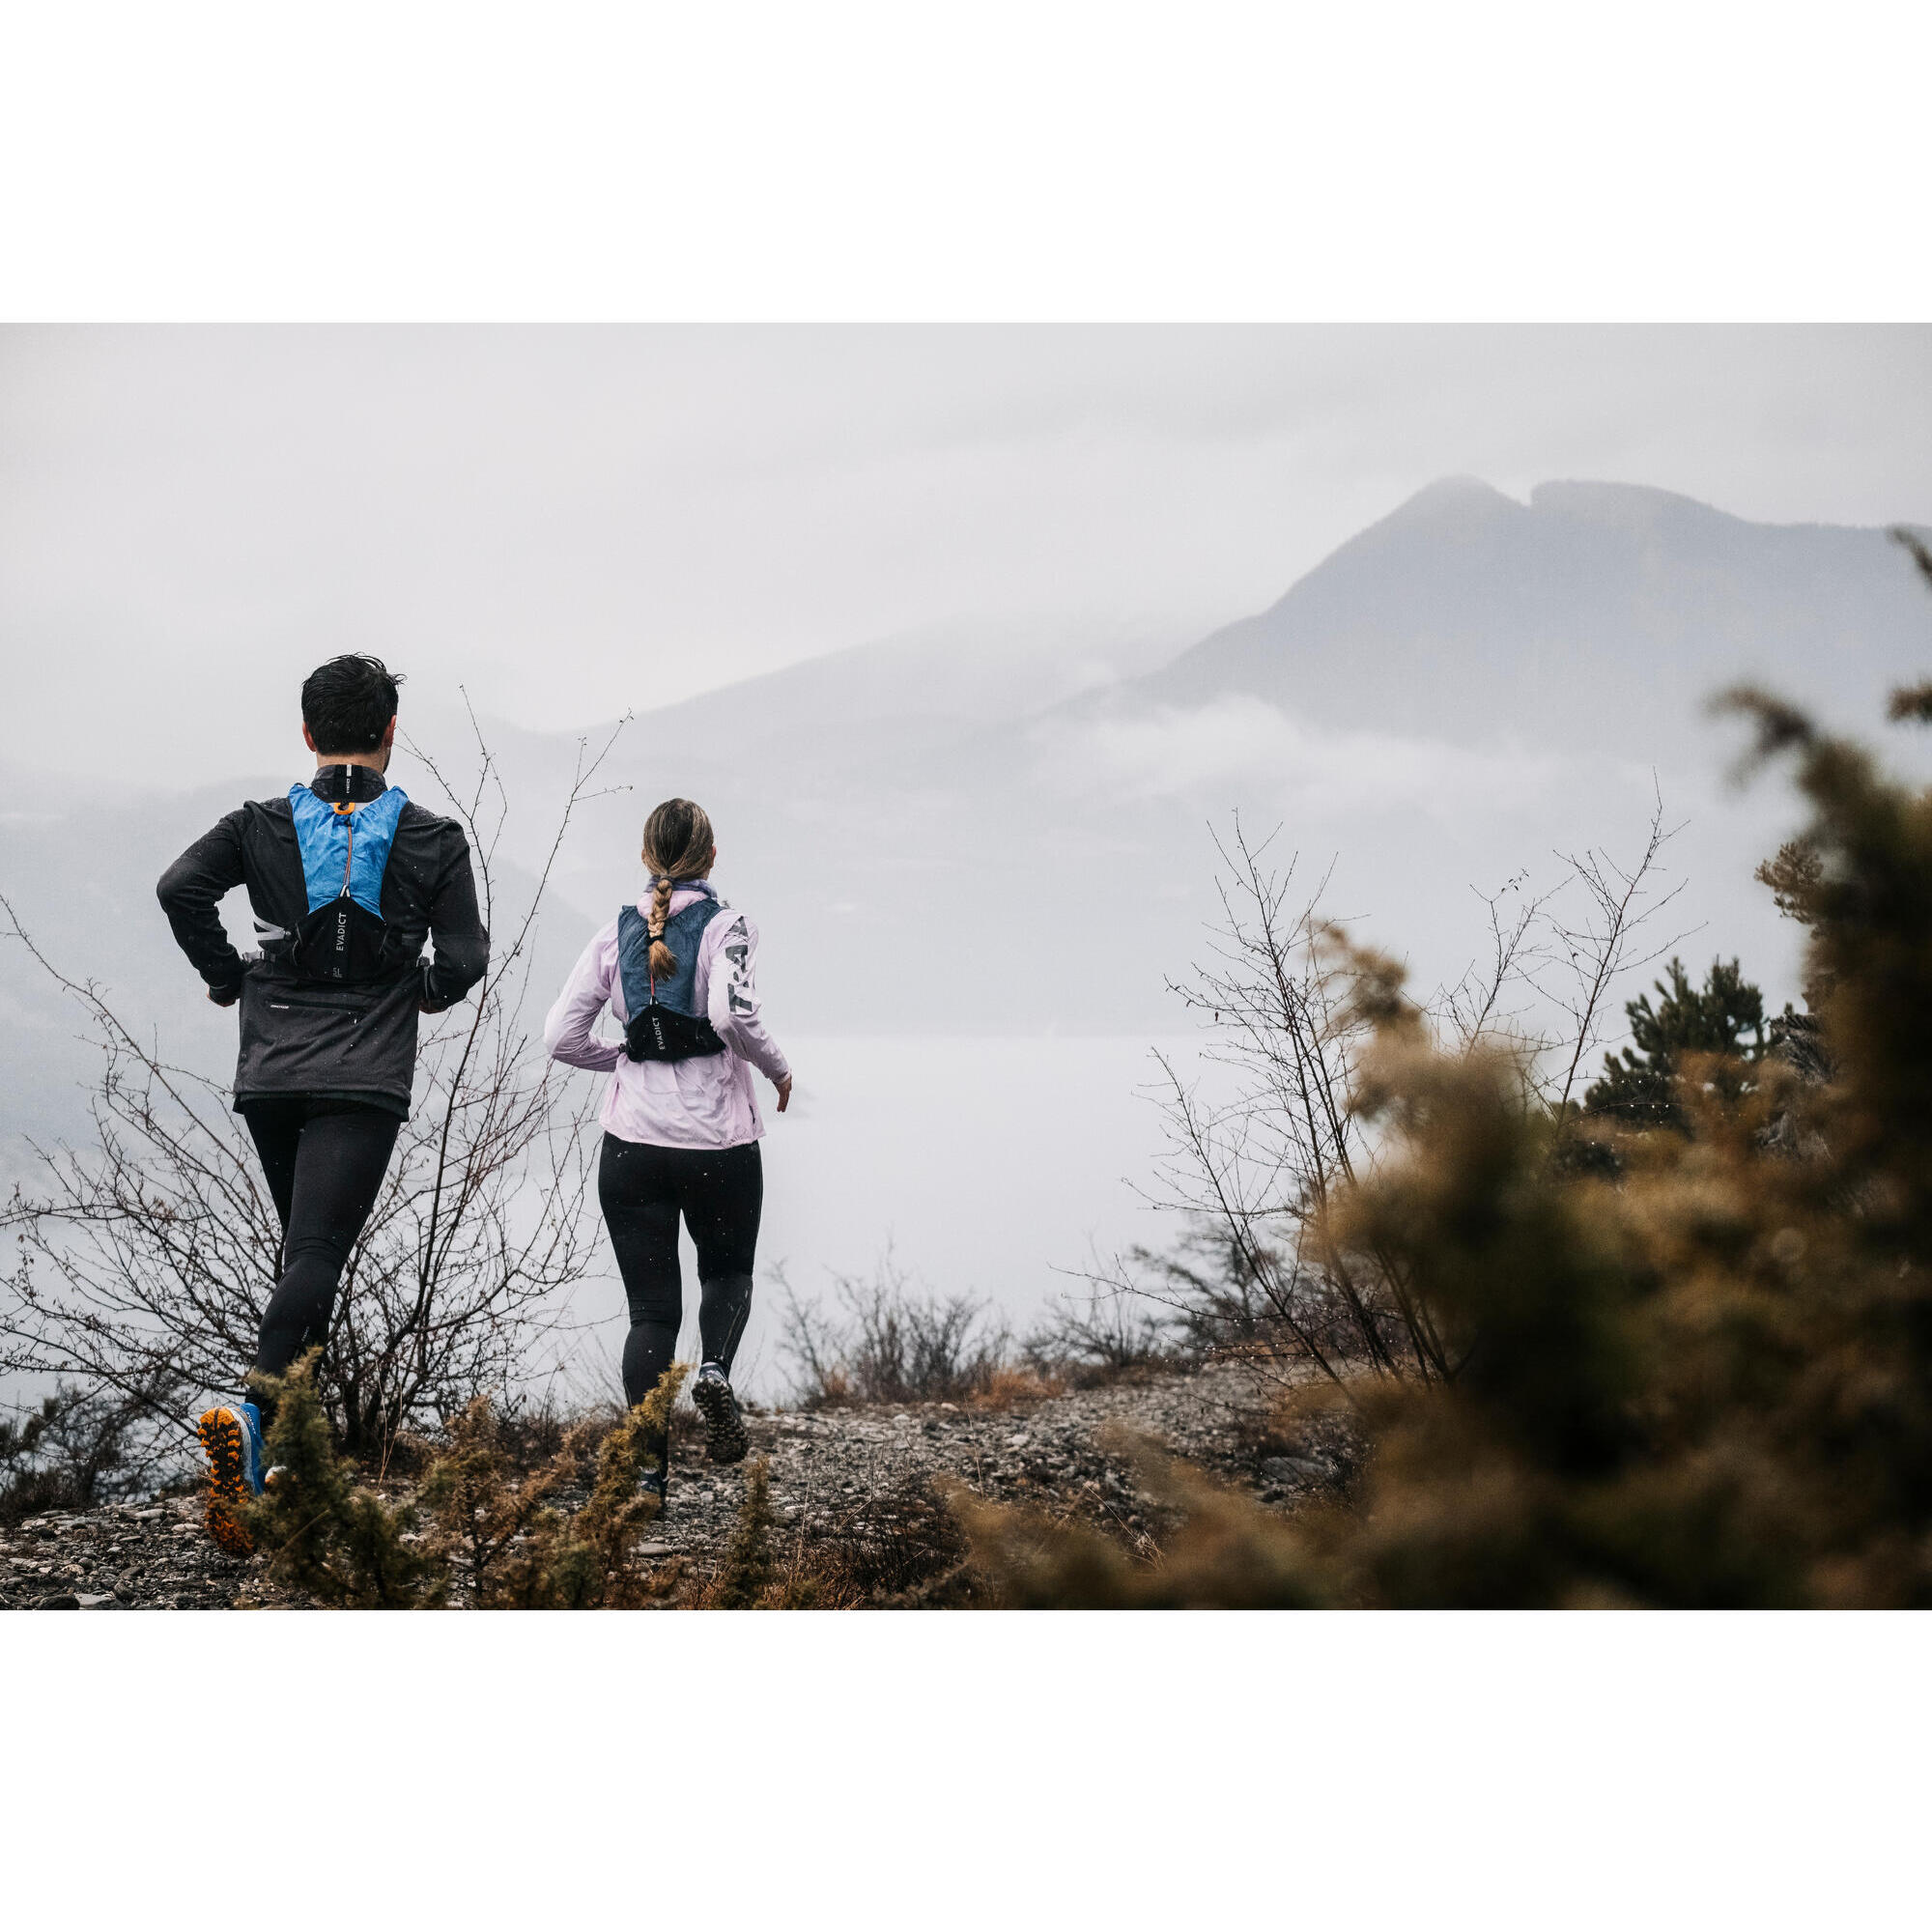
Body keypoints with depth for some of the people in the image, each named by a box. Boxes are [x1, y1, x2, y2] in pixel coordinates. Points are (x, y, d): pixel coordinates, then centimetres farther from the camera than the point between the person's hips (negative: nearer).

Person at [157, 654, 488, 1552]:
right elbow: (464, 957, -2)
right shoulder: (431, 838, 2)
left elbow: (180, 887, -9)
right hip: (366, 1078, -3)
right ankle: (252, 1415, -35)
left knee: (307, 1245, 21)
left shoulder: (261, 826, 6)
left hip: (269, 1073, 3)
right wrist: (426, 991, 20)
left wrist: (228, 977, 5)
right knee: (316, 1254, -13)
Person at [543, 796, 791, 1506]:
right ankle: (715, 1369, -12)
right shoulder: (726, 928, -5)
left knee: (651, 1307, 7)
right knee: (727, 1271, 21)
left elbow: (562, 1037, 2)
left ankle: (649, 1469, -4)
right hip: (718, 1140, -2)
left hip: (632, 1143, 2)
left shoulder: (616, 935, 5)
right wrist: (777, 1069, -4)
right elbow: (733, 1016, -22)